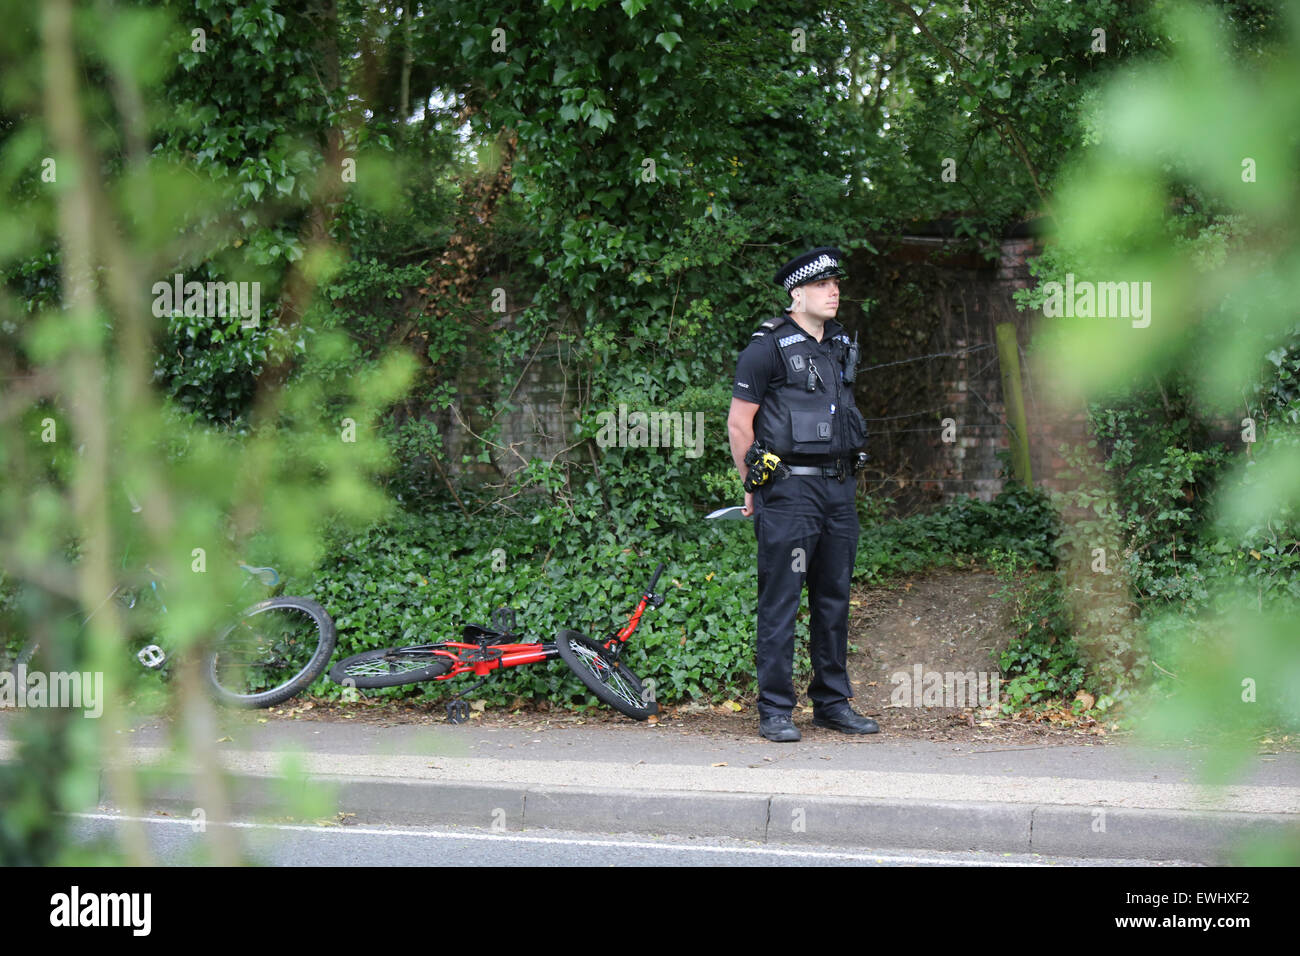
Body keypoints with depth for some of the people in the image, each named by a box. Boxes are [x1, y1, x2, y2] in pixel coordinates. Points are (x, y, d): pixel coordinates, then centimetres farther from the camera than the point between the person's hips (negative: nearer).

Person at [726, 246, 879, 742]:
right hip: (790, 489, -7)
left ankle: (833, 702, 19)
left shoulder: (841, 346, 15)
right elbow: (738, 424, -6)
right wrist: (755, 487, -3)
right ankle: (775, 711, -1)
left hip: (839, 487, 7)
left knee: (834, 598, 11)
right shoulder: (768, 348, -7)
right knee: (781, 601, -5)